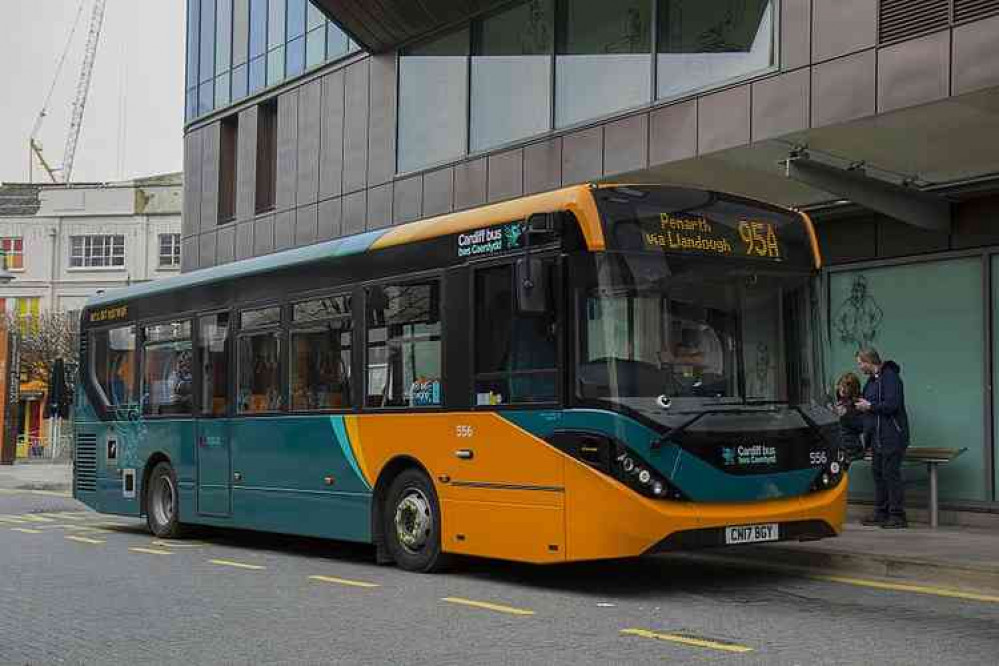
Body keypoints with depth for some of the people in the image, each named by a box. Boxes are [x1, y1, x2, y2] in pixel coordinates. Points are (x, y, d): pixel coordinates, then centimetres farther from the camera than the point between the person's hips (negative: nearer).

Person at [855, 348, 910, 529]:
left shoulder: (890, 377, -14)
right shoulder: (872, 380, 17)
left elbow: (892, 405, -24)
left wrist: (869, 406, -14)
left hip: (892, 436, -10)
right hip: (877, 436, 10)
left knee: (891, 473, -8)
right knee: (878, 473, 12)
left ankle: (897, 516, -4)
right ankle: (881, 513, 19)